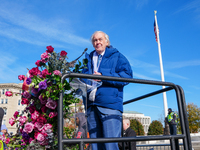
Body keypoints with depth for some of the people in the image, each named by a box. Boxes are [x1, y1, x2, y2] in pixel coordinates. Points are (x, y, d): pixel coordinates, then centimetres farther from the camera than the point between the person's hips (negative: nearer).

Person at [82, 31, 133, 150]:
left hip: (110, 105, -5)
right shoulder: (88, 59, 24)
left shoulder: (117, 56, 9)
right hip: (91, 106, 5)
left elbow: (127, 76, -5)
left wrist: (103, 77, -13)